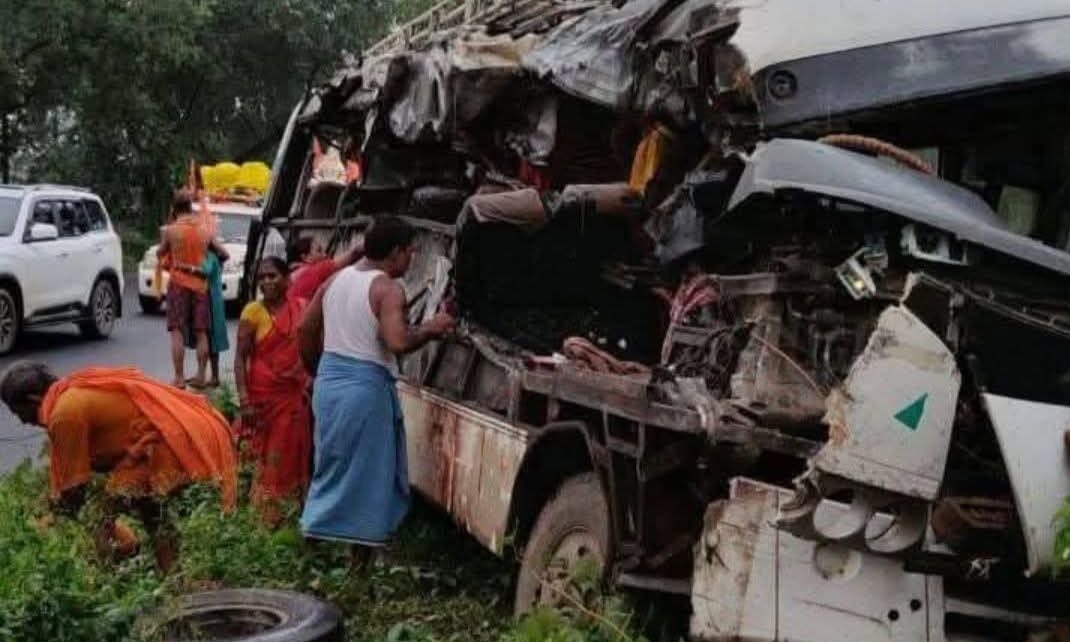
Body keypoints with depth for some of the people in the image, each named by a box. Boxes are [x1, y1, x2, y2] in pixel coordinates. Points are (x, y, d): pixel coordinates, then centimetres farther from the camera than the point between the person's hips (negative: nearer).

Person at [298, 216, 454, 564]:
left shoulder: (336, 280, 9)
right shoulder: (388, 289, -13)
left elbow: (305, 330, 14)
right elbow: (397, 342, -26)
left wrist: (317, 369, 25)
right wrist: (430, 328, -10)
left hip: (328, 381, 7)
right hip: (365, 387, -7)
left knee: (331, 465, 21)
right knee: (368, 472, 5)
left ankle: (315, 538, 28)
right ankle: (360, 557, 12)